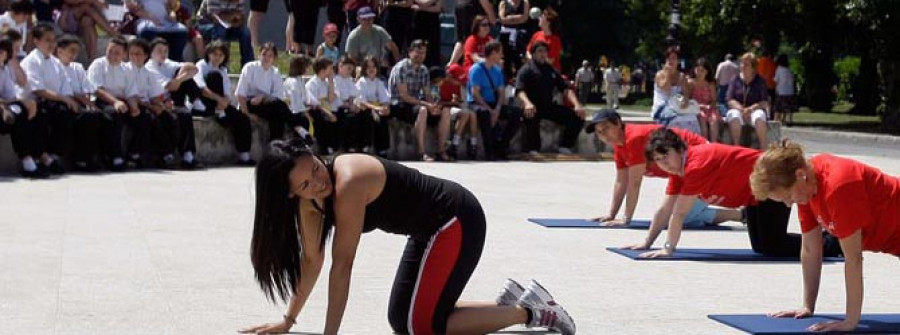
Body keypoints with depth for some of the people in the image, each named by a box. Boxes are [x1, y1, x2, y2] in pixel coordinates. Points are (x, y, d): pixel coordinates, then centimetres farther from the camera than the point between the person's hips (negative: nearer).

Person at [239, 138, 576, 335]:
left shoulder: (348, 183, -29)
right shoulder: (310, 197, -3)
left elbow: (342, 266, -27)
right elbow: (312, 258, 9)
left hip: (456, 221, -9)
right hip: (432, 228, 9)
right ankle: (509, 301, 17)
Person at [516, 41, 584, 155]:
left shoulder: (551, 70, 18)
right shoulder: (526, 69, 0)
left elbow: (565, 89, 12)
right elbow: (520, 90, -16)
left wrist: (577, 105, -6)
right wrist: (527, 103, -38)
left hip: (549, 106, 6)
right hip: (534, 107, -6)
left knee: (577, 117, -4)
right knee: (531, 116, -41)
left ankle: (565, 147, 6)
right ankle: (533, 150, -26)